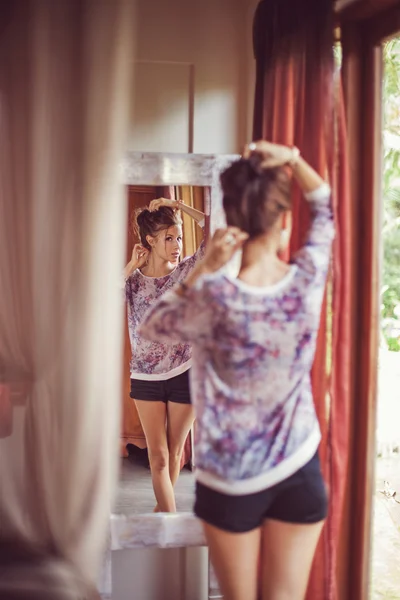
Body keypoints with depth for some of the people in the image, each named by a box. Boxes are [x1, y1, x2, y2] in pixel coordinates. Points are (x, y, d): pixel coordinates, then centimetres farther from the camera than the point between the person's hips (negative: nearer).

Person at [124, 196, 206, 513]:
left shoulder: (187, 271, -4)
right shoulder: (133, 279, -3)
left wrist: (178, 205, -13)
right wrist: (131, 265, -16)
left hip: (184, 373, 0)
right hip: (146, 377, 0)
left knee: (175, 450, 14)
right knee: (158, 456, 1)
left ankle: (163, 507, 37)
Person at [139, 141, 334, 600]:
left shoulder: (216, 299, -21)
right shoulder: (308, 280, -13)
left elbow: (152, 326, -1)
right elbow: (325, 207, 7)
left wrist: (204, 268, -11)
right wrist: (293, 158, -8)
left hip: (230, 480, -2)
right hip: (300, 471, 2)